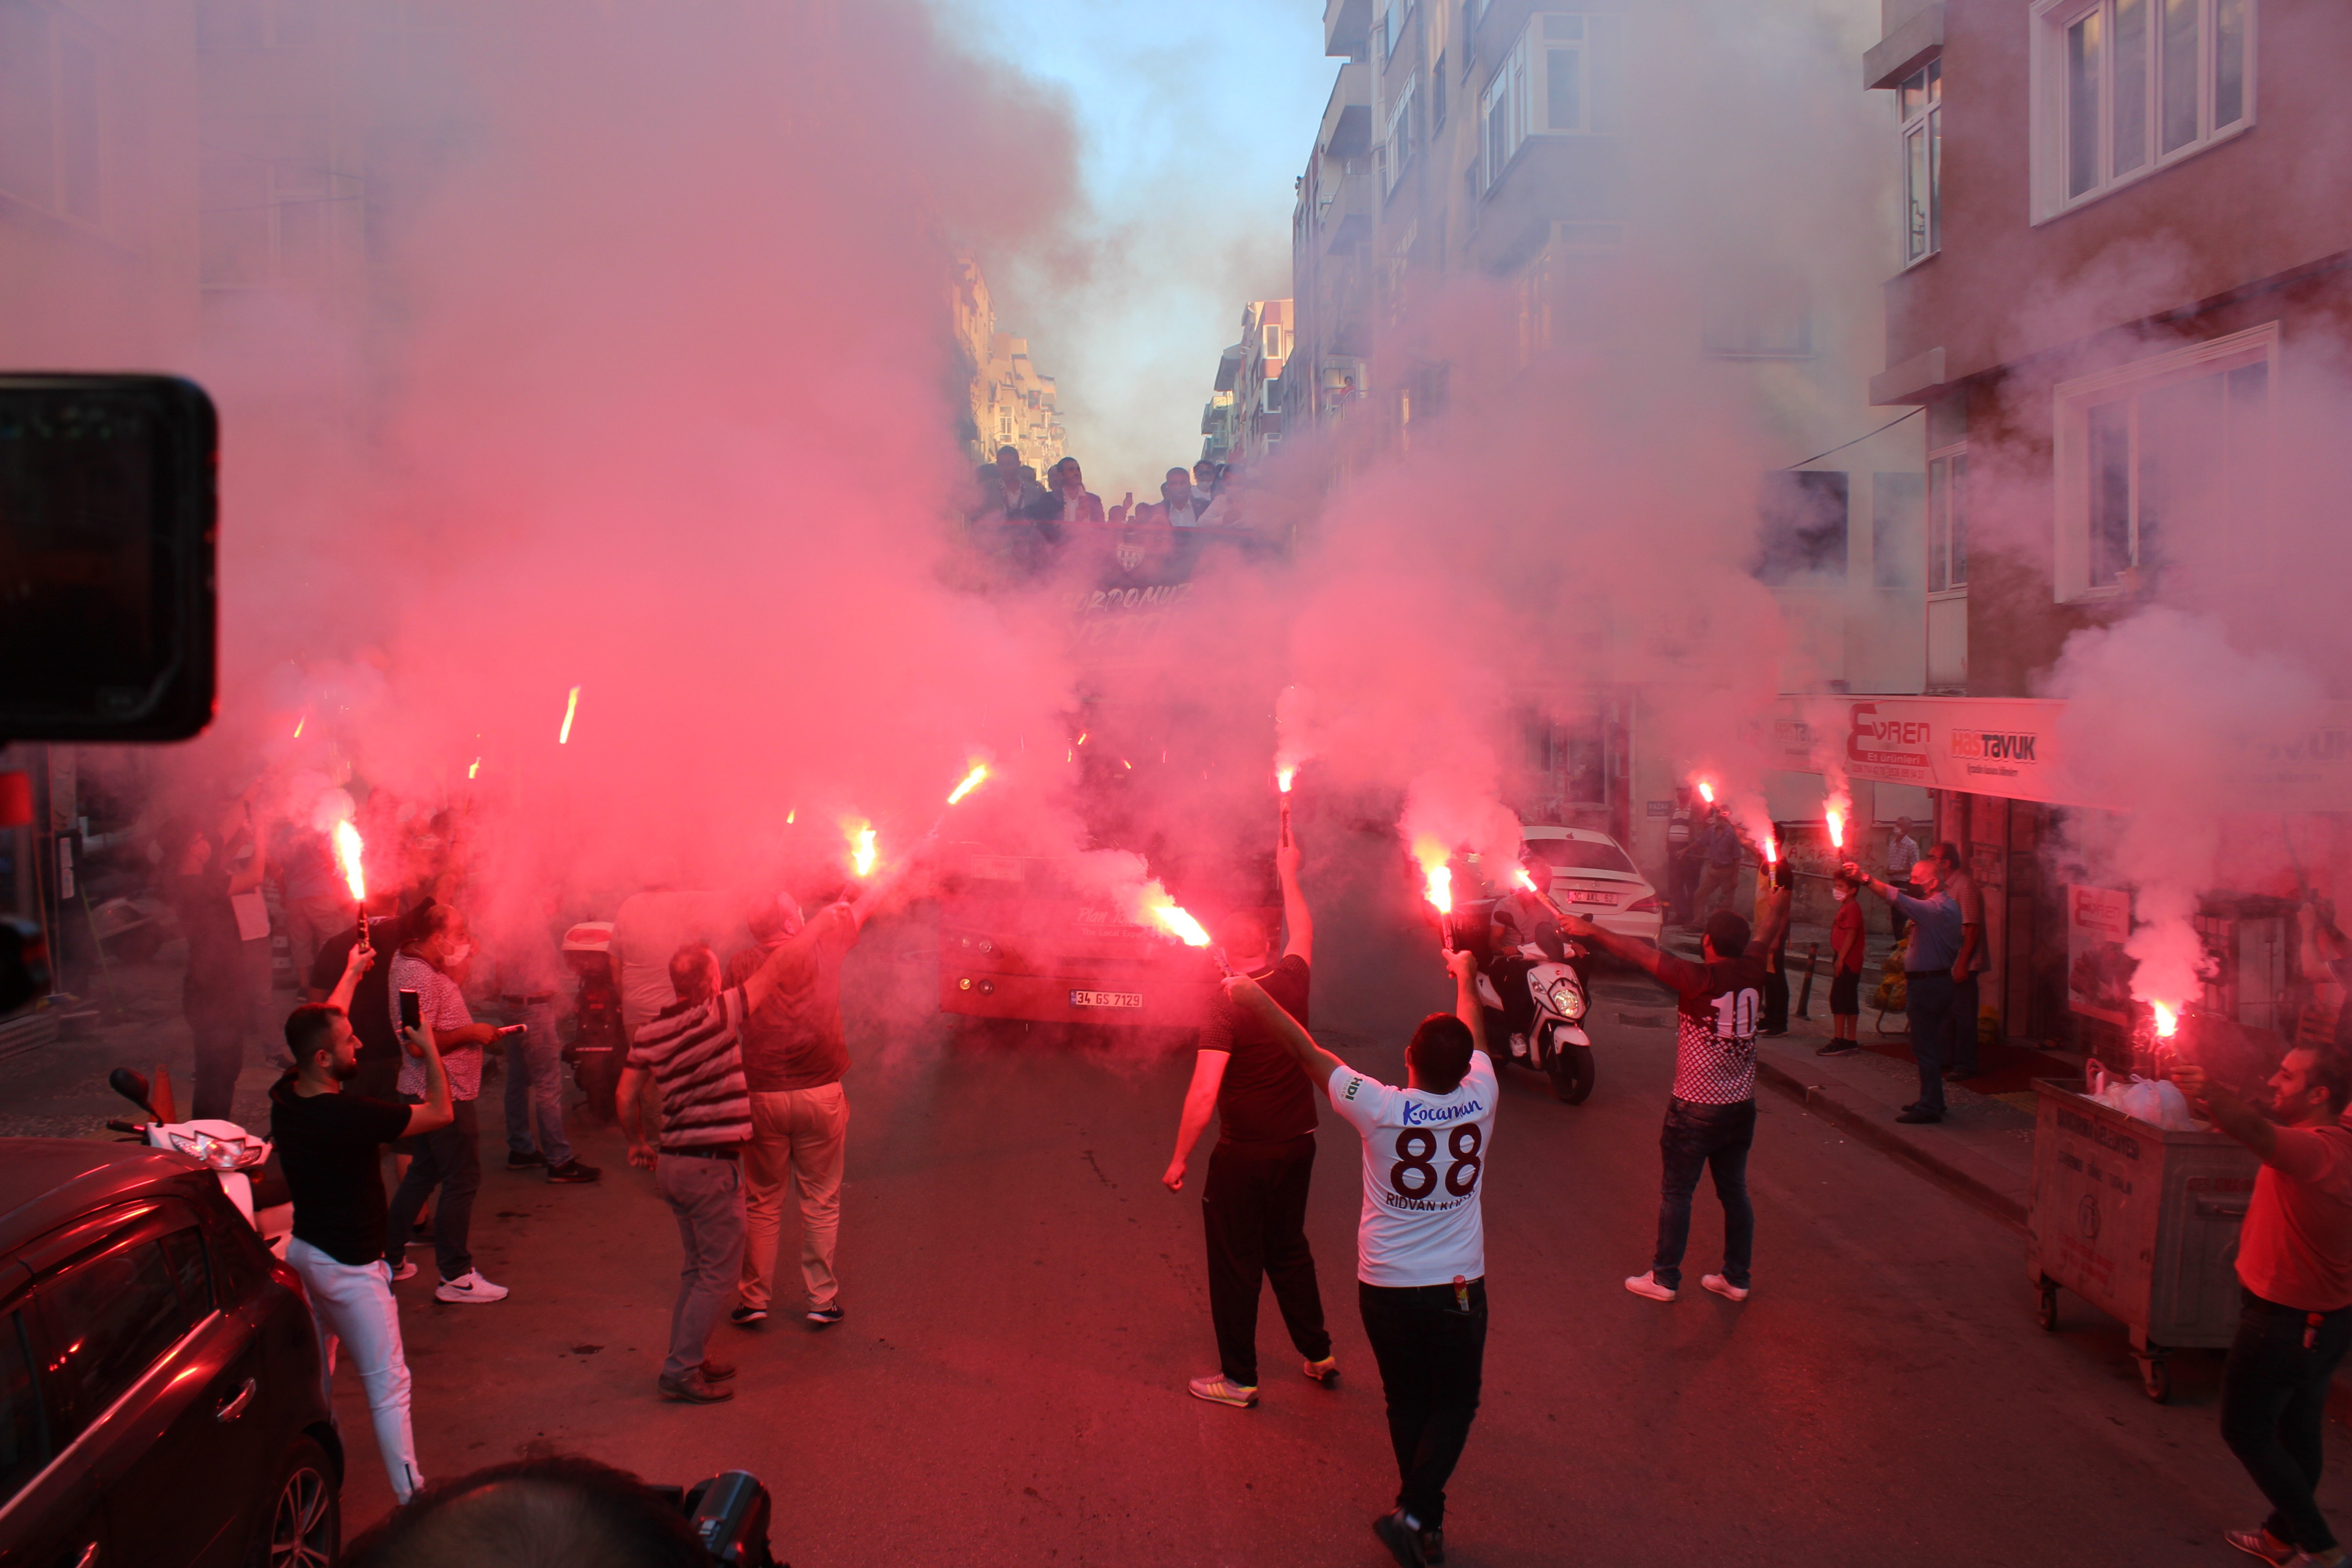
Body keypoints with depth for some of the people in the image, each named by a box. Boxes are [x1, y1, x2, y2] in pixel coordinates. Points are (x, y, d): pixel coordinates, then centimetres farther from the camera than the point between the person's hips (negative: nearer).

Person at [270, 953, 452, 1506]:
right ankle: (410, 1497, 3)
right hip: (349, 1268, -8)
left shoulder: (285, 1095, -5)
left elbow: (320, 1027, 14)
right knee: (388, 1387, -1)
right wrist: (429, 1051, -4)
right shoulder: (351, 1115, -28)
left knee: (313, 1372, 24)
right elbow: (439, 1113, -17)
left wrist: (352, 973, 27)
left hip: (302, 1251, 8)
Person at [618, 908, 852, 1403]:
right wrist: (825, 921, -2)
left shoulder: (650, 1031, 4)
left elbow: (626, 1095, 6)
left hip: (671, 1163, 8)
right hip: (712, 1165, -8)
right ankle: (681, 1372, 4)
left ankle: (686, 1360, 26)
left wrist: (638, 1143, 23)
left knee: (698, 1267, 20)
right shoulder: (717, 1015, -15)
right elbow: (780, 966, -12)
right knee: (718, 1273, 2)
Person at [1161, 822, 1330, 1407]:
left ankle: (1238, 1379, 18)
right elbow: (1302, 930, 20)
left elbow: (1204, 1093, -23)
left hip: (1244, 1154, -6)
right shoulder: (1293, 982, -4)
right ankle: (1319, 1354, 33)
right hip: (1298, 1142, 6)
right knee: (1289, 1249, 24)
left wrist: (1179, 1158, -14)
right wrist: (1288, 873, 32)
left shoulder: (1227, 1006, -20)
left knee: (1236, 1264, 7)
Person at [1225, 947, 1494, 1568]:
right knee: (1455, 1404, 14)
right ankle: (1414, 1512, -1)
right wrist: (1465, 976, 29)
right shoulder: (1480, 1099, -11)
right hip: (1458, 1289, 0)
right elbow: (1475, 1041, 10)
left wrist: (1258, 999, 7)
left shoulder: (1381, 1109, -17)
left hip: (1385, 1288, 0)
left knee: (1407, 1403, 17)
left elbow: (1308, 1052, -6)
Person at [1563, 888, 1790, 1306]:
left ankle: (1665, 1279, 14)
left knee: (1676, 1193, 6)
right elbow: (1771, 929, 14)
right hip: (1741, 1106, 6)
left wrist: (1590, 931, -7)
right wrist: (1782, 886, 30)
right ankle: (1737, 1278, 23)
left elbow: (1639, 953, -16)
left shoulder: (1698, 979, -20)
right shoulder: (1752, 973, -4)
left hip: (1695, 1109, -6)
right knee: (1734, 1191, 16)